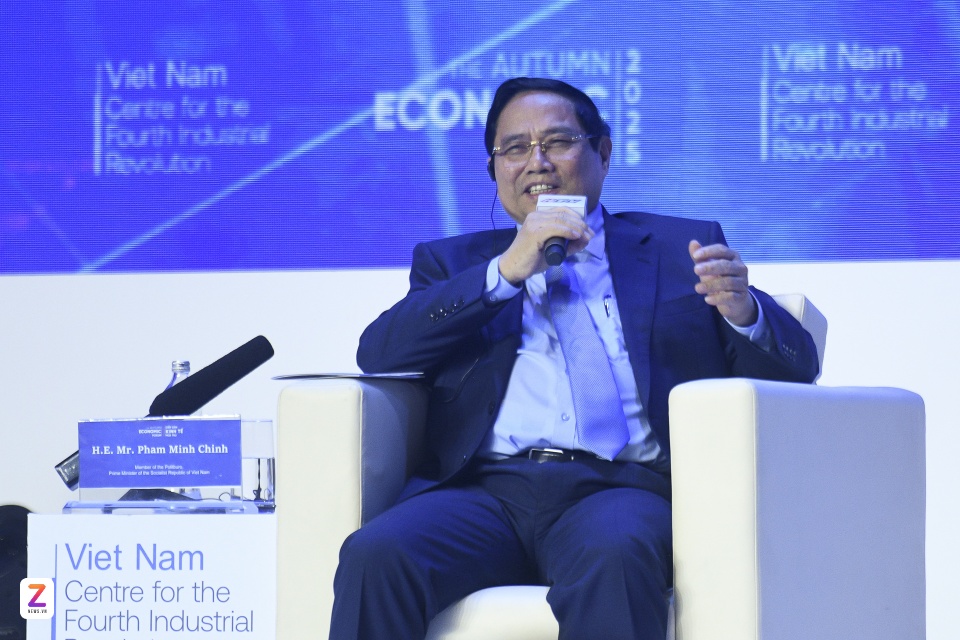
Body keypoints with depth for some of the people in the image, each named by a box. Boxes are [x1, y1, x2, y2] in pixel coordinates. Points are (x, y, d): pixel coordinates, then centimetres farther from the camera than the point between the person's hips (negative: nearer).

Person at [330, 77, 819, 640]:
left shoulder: (676, 247, 23)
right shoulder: (455, 262, 26)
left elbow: (796, 367, 16)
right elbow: (378, 353, 8)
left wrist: (742, 312, -8)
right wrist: (506, 272, 0)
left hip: (620, 486, -2)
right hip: (483, 487, 2)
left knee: (612, 556, -39)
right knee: (374, 556, -31)